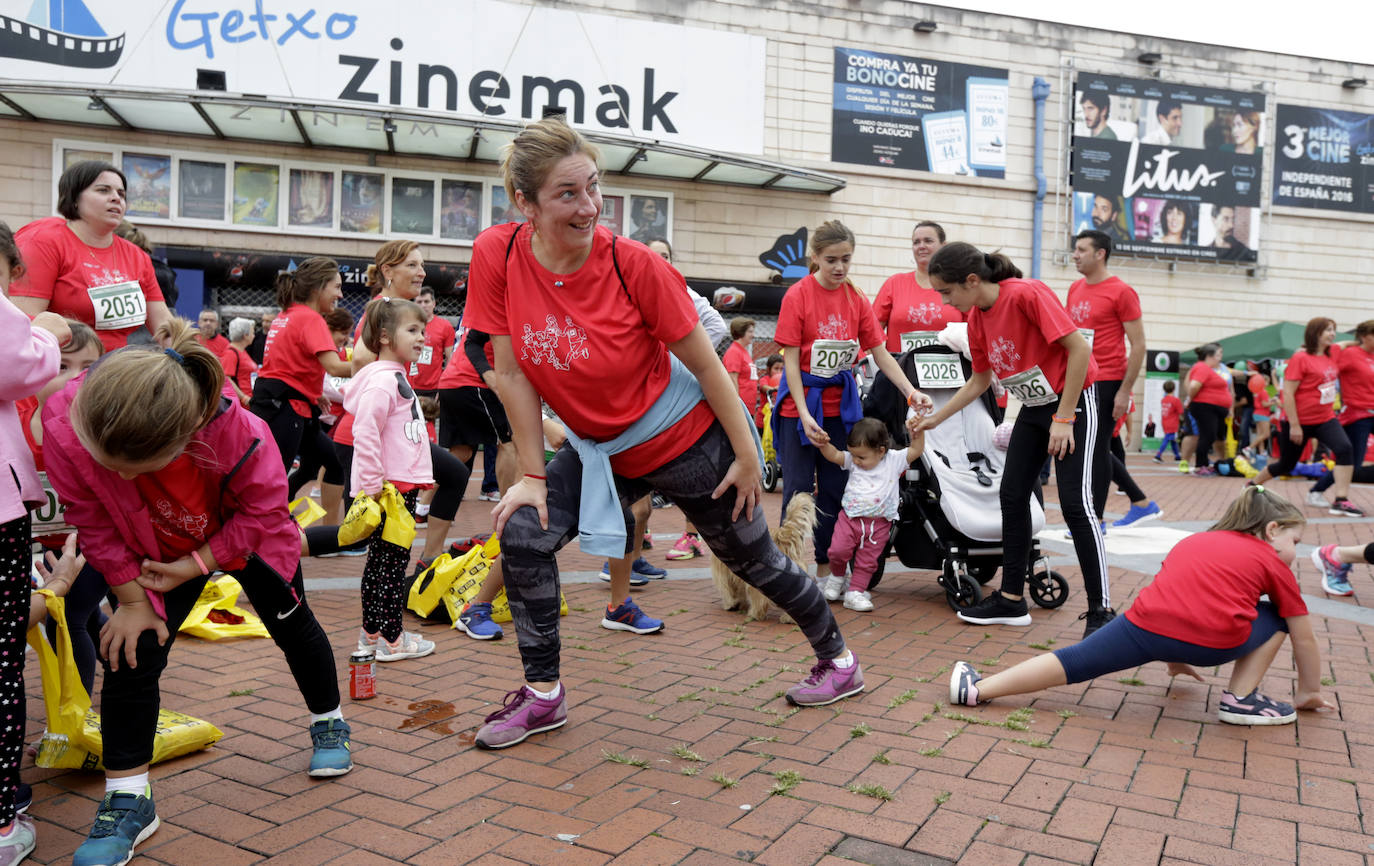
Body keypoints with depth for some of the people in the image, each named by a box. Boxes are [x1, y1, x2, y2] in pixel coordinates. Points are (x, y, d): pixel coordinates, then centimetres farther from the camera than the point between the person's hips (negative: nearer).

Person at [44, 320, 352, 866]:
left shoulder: (238, 432, -43)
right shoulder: (67, 432, -36)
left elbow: (263, 511, -24)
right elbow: (95, 526, -18)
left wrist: (194, 565, -24)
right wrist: (132, 598, -15)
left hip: (249, 537, -1)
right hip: (158, 553, 2)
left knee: (293, 627, 11)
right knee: (130, 650, -9)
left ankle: (328, 724, 38)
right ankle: (128, 800, 4)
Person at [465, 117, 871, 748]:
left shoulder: (635, 264, -24)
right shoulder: (497, 256, -15)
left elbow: (706, 365, -14)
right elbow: (513, 372, -8)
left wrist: (746, 455, -10)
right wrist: (532, 476, -7)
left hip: (687, 441, -3)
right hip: (600, 448, 4)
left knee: (755, 561, 10)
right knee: (523, 534, -11)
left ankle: (838, 659, 36)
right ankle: (543, 695, 9)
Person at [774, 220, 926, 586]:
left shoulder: (856, 299, 2)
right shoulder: (797, 295, -9)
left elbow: (881, 353, 3)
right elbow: (790, 360, -11)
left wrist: (911, 391, -11)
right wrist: (805, 414, -19)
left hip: (840, 404, 4)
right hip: (800, 405, -4)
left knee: (835, 490, 8)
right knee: (798, 490, -1)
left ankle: (825, 568, 19)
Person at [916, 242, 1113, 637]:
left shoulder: (1027, 294, -23)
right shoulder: (976, 319, 0)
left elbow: (1079, 348, -23)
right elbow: (978, 382, 13)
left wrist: (1063, 418, -22)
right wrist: (935, 418, 11)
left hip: (1073, 400, -8)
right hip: (1034, 408, 8)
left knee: (1074, 502, -12)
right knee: (1012, 496, 5)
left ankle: (1101, 610, -3)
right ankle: (1011, 601, 15)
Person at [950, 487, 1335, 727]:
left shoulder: (1192, 541, 33)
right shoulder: (1275, 564, 19)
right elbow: (1305, 640, 24)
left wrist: (1173, 658, 56)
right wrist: (1309, 692, 41)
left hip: (1147, 622, 3)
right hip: (1213, 641, -3)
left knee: (1073, 662, 6)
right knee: (1276, 618, 23)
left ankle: (978, 689, -3)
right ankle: (1241, 698, 19)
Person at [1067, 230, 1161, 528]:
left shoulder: (1121, 292, -9)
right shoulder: (1075, 289, 12)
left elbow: (1138, 344, -10)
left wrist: (1125, 391, -14)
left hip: (1107, 383, -8)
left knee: (1097, 449, -3)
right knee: (1095, 448, 14)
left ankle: (1096, 519, 8)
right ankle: (1143, 504, 27)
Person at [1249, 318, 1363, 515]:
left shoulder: (1333, 354, 5)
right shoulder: (1300, 358, -16)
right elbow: (1288, 393, -19)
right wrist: (1294, 425, -22)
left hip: (1325, 419, 6)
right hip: (1299, 422, -6)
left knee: (1345, 449, -21)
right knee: (1286, 464, 9)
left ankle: (1341, 501, -21)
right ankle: (1253, 484, 36)